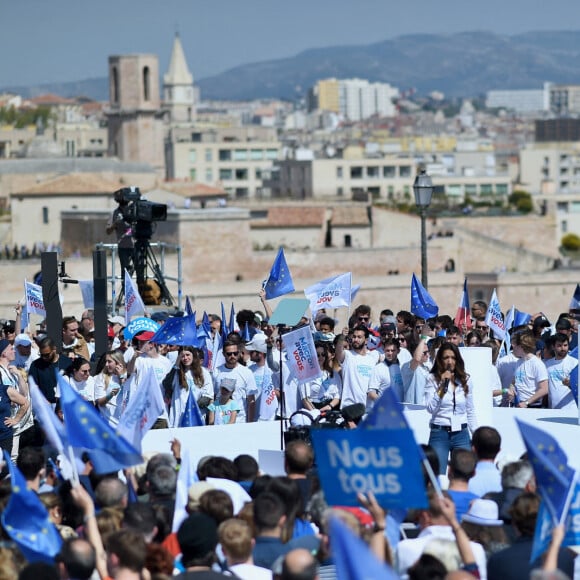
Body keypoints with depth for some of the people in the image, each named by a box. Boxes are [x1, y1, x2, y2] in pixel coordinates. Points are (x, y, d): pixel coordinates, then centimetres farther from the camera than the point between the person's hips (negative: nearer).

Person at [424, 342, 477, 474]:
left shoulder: (465, 380, 7)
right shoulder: (432, 379, -2)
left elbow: (470, 412, 14)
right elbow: (430, 408, -10)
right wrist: (442, 385, -14)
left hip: (461, 434, 3)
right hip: (439, 433, -3)